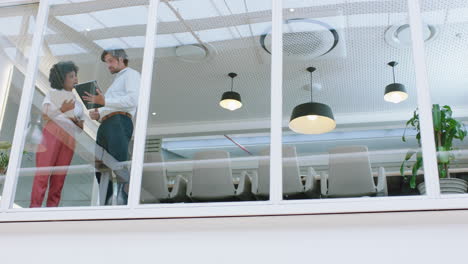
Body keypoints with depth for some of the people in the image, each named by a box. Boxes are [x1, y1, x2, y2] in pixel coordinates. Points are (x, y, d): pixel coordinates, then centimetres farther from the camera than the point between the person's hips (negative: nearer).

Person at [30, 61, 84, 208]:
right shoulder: (52, 93, 9)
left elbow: (81, 126, 19)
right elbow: (45, 114, -6)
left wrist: (78, 122, -4)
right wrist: (62, 109, -22)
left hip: (69, 139, 4)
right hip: (52, 134, -4)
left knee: (60, 175, -2)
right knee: (44, 171, -11)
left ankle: (52, 208, -1)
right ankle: (35, 207, -12)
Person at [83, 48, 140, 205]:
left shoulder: (131, 74, 10)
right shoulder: (116, 81, 37)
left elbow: (133, 99, -10)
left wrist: (105, 102, -13)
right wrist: (98, 115, 10)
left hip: (119, 122, -9)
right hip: (105, 125, 9)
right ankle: (105, 205, 0)